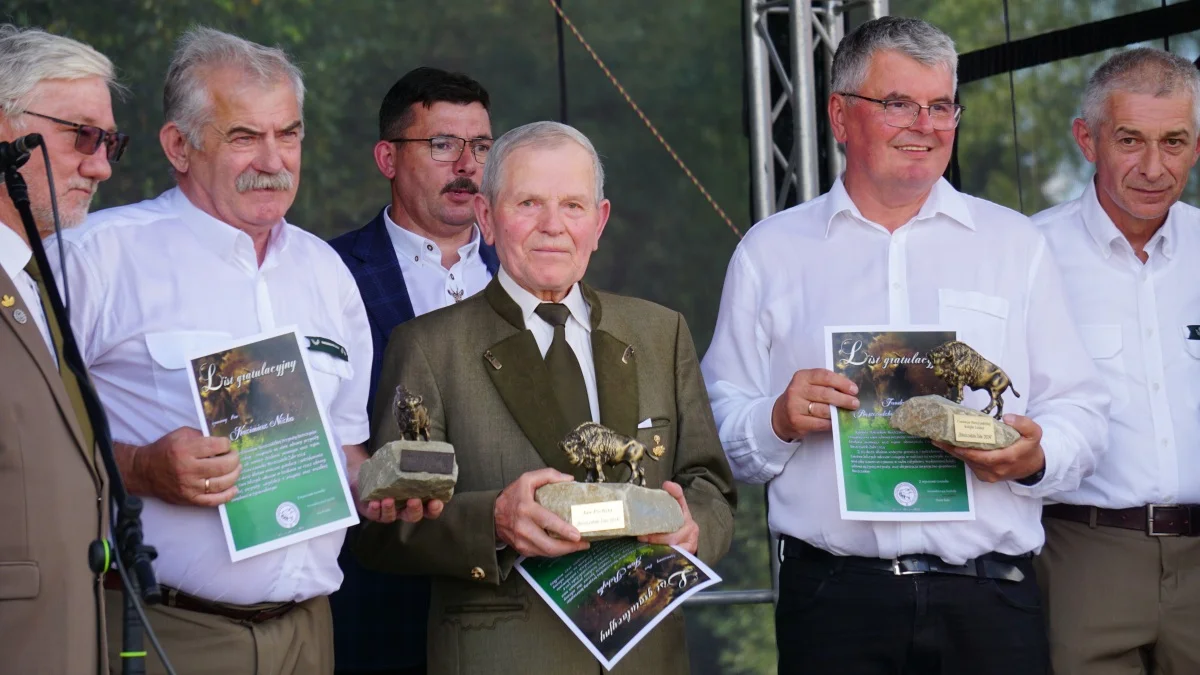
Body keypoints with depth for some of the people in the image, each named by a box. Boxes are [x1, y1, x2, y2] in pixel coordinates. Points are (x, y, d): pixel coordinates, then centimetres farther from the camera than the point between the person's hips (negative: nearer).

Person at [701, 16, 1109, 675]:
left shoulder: (1014, 243, 14)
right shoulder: (770, 251, 11)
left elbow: (1079, 410, 8)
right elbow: (720, 427, 8)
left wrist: (1036, 457, -12)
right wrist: (778, 422, -12)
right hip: (833, 599, -1)